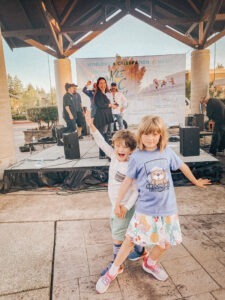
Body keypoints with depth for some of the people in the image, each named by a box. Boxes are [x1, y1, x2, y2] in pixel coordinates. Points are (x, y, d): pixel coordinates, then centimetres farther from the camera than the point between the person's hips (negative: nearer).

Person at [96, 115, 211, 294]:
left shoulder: (168, 152, -3)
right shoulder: (136, 157, -11)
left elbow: (183, 166, 13)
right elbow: (128, 181, -2)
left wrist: (195, 181, 27)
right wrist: (118, 203, 3)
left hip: (168, 208, 3)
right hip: (145, 209, -3)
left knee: (166, 243, 16)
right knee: (131, 240, 5)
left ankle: (150, 263, 45)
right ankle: (113, 272, 26)